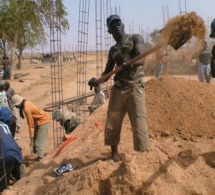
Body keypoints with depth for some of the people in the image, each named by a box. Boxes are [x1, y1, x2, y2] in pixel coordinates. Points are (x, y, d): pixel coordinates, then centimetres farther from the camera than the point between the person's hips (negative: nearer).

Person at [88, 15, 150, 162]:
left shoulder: (135, 38, 4)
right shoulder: (113, 50, 18)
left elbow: (141, 59, -12)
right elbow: (108, 71, 18)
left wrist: (130, 63, -35)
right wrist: (98, 81, -5)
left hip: (134, 88, -5)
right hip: (117, 89, 5)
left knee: (139, 123, -12)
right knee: (112, 122, 8)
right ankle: (114, 153, 24)